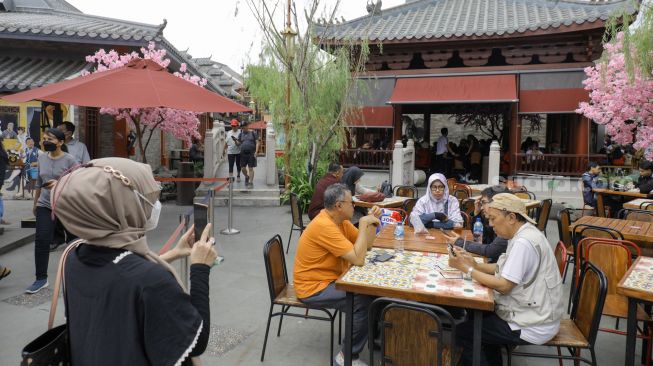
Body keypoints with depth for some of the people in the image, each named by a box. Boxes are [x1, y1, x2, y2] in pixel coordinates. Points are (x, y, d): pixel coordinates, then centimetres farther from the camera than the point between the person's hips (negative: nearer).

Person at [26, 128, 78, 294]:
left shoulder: (70, 160, -11)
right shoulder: (42, 158, 6)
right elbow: (38, 182, 15)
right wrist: (35, 202, 20)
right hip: (44, 205, 4)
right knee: (41, 239, -6)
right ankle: (41, 278, 2)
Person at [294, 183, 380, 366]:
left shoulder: (340, 220, 2)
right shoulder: (324, 226, -27)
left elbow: (367, 245, 9)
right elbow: (358, 259, -30)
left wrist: (372, 221, -5)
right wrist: (363, 224, -24)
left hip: (331, 279, 10)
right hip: (314, 288, -10)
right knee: (365, 301, -21)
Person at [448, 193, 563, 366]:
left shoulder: (524, 242, -26)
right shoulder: (523, 234, 5)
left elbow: (504, 286, -25)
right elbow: (504, 269, 10)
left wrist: (466, 268, -19)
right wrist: (474, 264, -4)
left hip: (534, 326, -10)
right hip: (532, 312, 10)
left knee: (463, 331, -5)